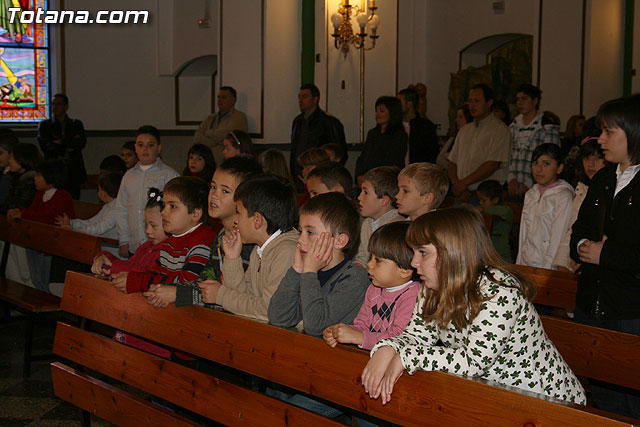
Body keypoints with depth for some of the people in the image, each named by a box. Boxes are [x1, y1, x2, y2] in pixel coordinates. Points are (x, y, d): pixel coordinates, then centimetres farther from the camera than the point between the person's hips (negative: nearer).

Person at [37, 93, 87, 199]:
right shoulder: (44, 125, 12)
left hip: (73, 172, 1)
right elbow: (45, 146, -3)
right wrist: (70, 145, -2)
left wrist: (61, 142, -6)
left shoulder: (76, 124, 15)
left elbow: (82, 143, -1)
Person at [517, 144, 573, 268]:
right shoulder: (530, 194, 15)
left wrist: (547, 268, -14)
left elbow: (558, 240, -10)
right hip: (526, 265, 5)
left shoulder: (564, 196, -6)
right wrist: (519, 264, 13)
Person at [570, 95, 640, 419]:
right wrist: (583, 246, -2)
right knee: (602, 398, 16)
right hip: (592, 308, 8)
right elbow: (579, 232, 19)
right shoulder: (602, 180, 14)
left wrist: (606, 255, -14)